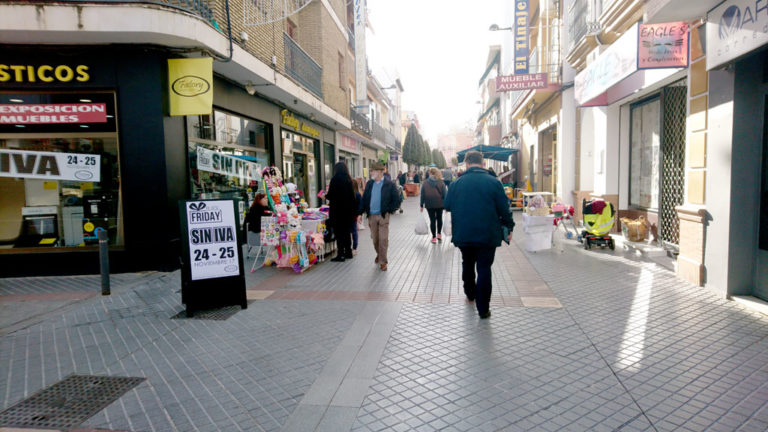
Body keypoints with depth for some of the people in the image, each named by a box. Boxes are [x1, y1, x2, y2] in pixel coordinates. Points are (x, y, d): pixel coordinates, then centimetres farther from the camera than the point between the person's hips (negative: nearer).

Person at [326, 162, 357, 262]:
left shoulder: (335, 179, -11)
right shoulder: (348, 179, 6)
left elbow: (330, 195, -12)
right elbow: (352, 195, 7)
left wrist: (325, 196, 11)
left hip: (338, 210, -6)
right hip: (348, 209, 6)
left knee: (339, 232, -1)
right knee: (347, 231, 15)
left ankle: (340, 255, 1)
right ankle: (348, 252, 21)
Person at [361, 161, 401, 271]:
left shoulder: (389, 185, -5)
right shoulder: (369, 184, 9)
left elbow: (397, 201, -2)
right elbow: (364, 199, 11)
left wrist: (389, 211, -7)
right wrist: (362, 212, 4)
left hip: (383, 216, -4)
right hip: (371, 216, 4)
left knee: (383, 239, -4)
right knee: (375, 239, 12)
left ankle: (382, 261, 6)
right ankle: (379, 254, 37)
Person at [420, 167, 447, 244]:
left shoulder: (425, 183, -2)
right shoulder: (441, 182, -2)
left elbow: (422, 195, -1)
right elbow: (444, 194, -4)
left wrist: (422, 205, 5)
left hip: (429, 204, 0)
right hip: (439, 204, 0)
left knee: (432, 220, 4)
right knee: (439, 218, 19)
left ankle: (434, 237, 6)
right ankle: (439, 234, 18)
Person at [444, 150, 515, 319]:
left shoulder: (456, 183, -2)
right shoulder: (493, 182, -8)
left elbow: (447, 206, 7)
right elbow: (504, 208, -5)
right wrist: (510, 227, 8)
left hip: (463, 234, 2)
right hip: (488, 235, -2)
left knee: (467, 264, 23)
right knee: (484, 269, 3)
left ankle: (470, 294, 41)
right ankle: (483, 309, 4)